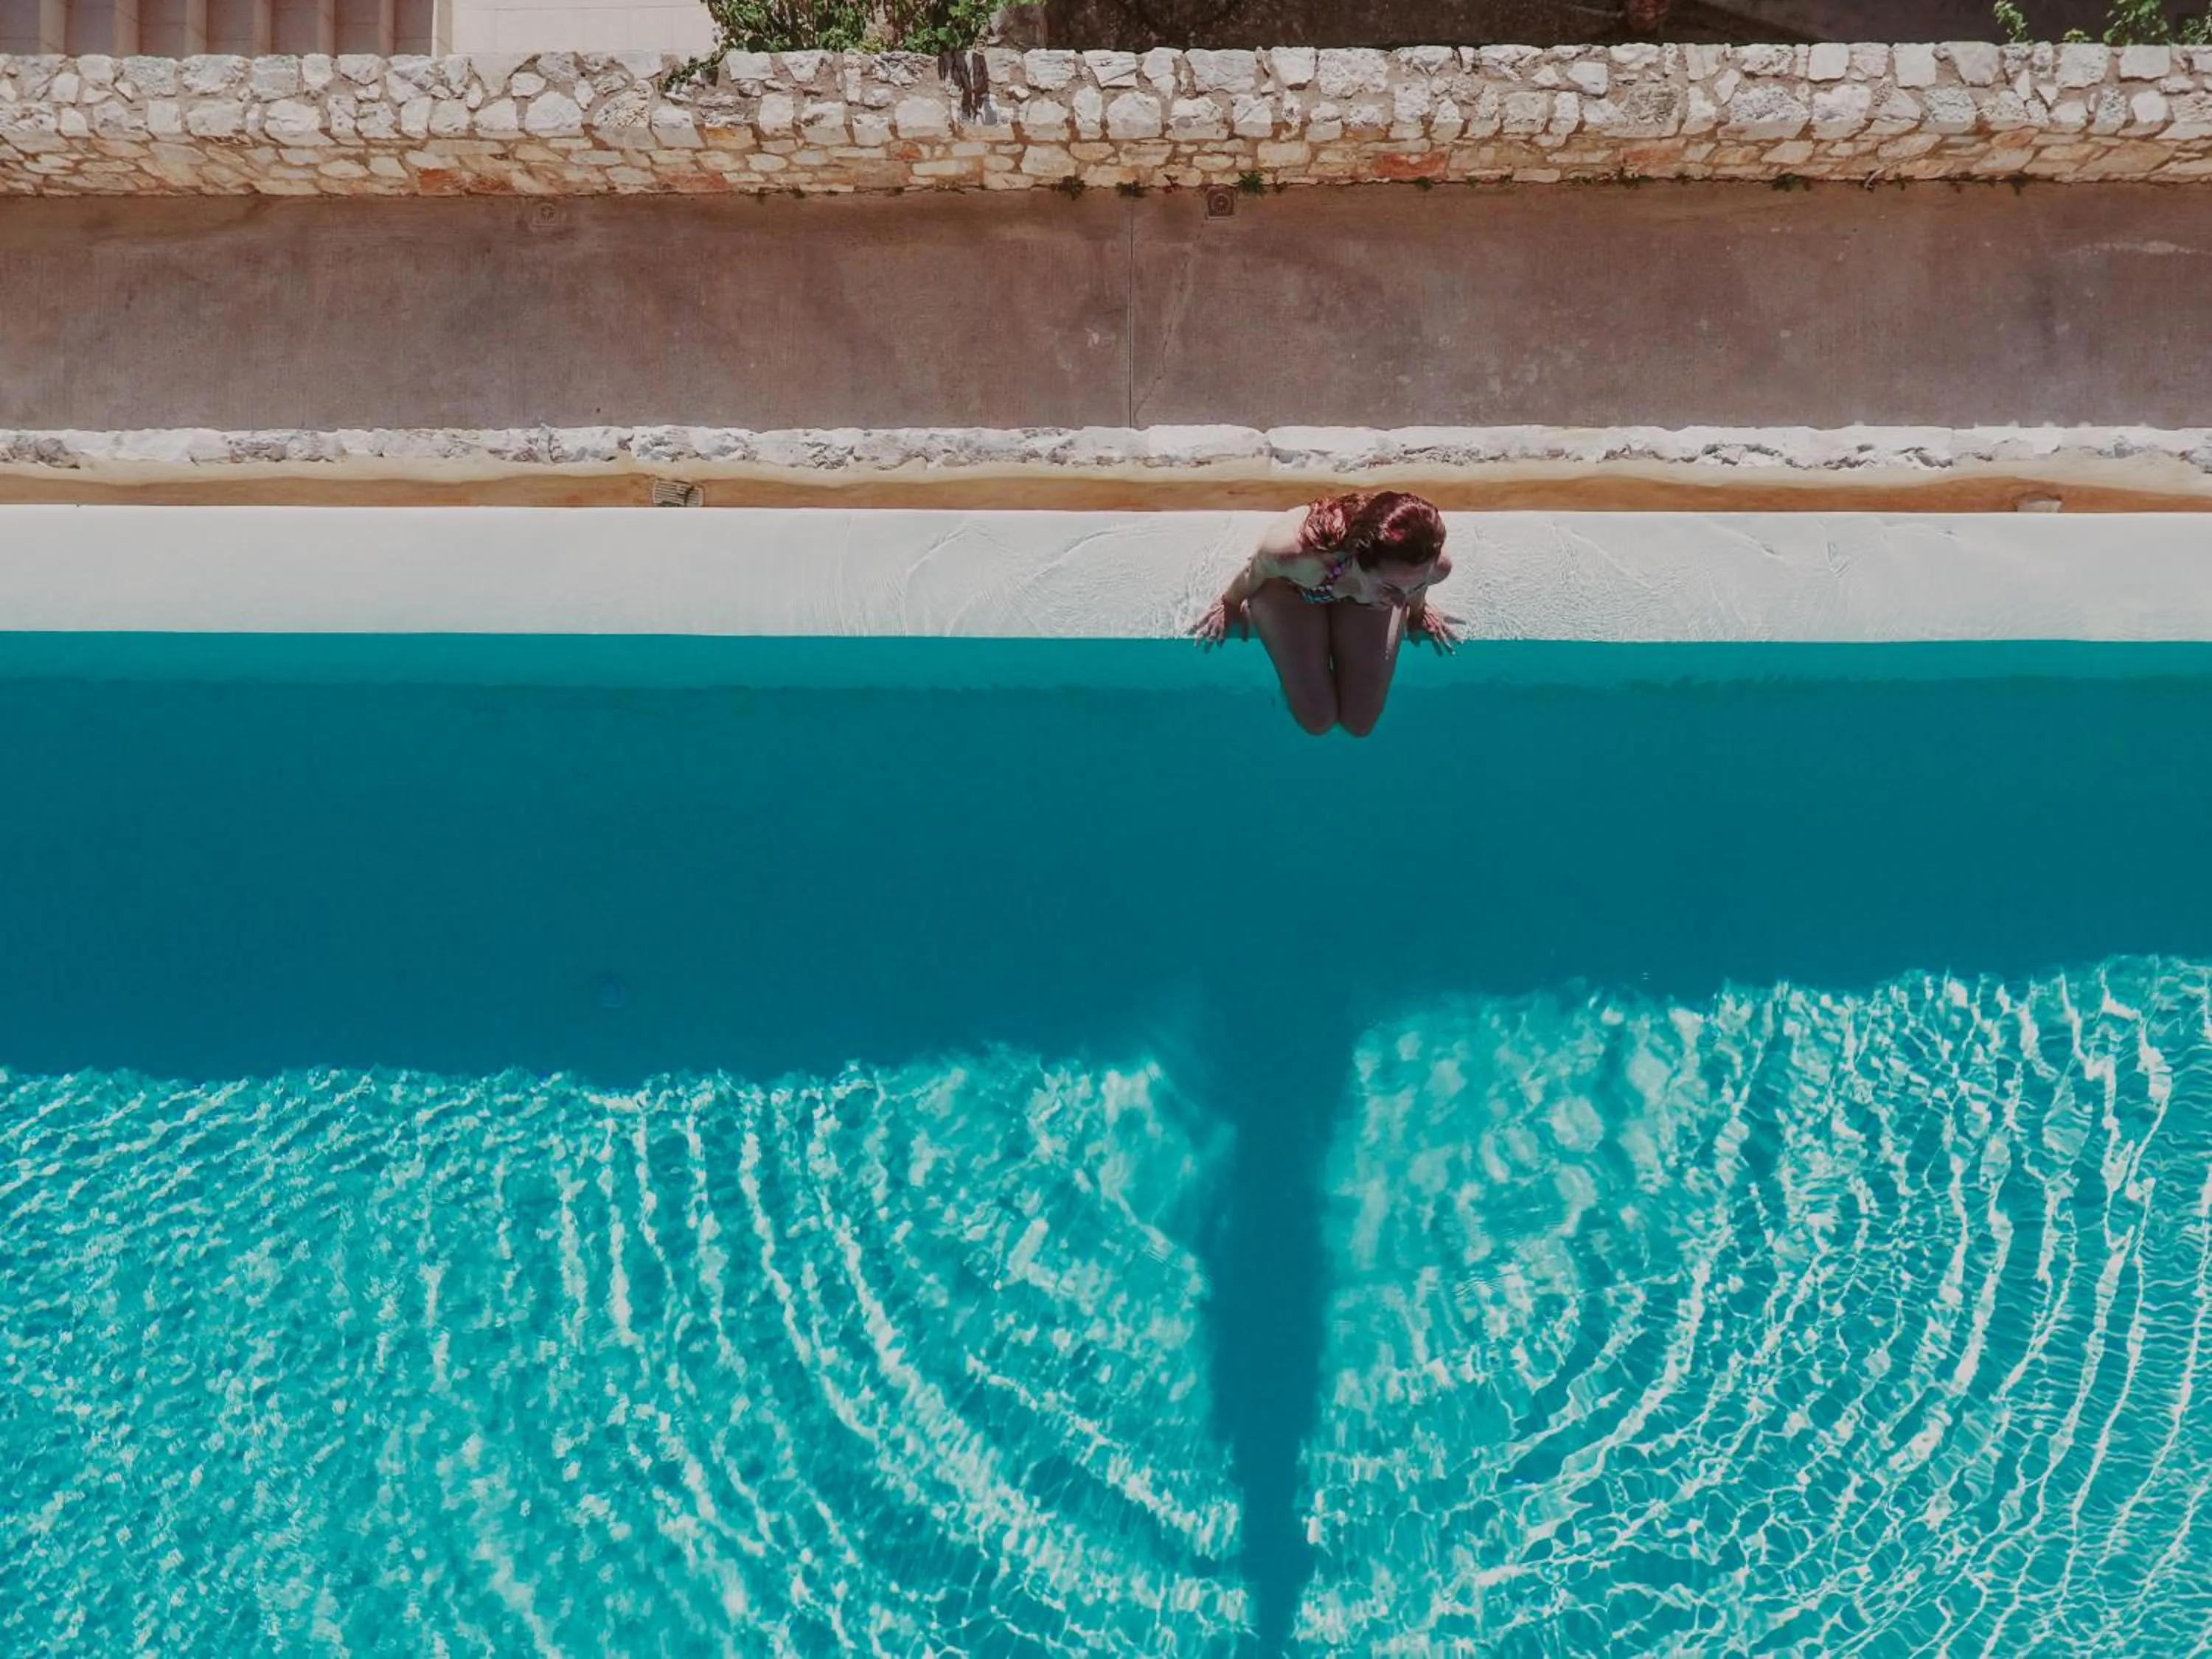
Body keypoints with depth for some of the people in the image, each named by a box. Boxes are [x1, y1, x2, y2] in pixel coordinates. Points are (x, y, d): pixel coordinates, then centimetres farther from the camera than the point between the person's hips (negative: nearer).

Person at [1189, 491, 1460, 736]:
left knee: (1360, 723, 4)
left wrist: (1418, 614, 11)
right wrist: (1231, 607, 0)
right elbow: (1255, 573, -22)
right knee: (1318, 720, -1)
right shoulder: (1291, 554, -48)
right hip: (1293, 586, -2)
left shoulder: (1433, 566, -41)